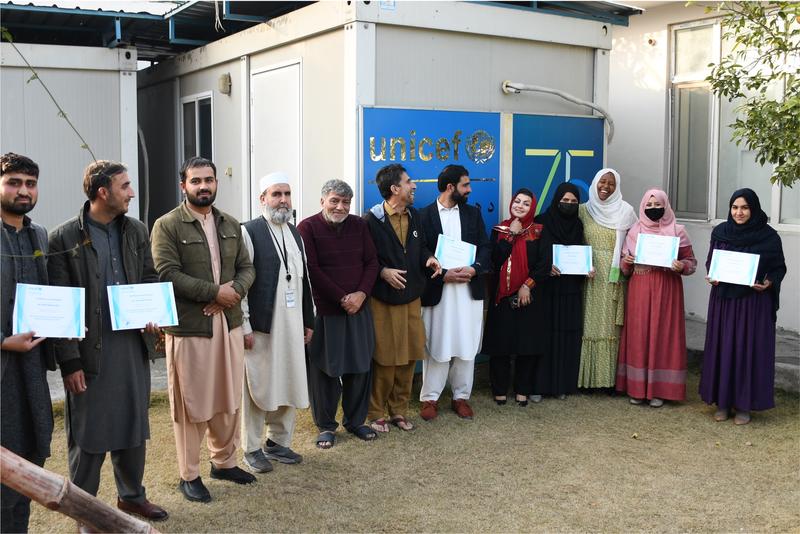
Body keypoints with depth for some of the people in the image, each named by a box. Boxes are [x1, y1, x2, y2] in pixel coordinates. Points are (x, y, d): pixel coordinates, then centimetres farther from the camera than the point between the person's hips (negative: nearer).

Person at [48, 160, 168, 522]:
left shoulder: (136, 231, 7)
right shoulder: (65, 238, -9)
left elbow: (150, 280, 17)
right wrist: (70, 361, -12)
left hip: (132, 343, 5)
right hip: (90, 350, -5)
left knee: (133, 426, 15)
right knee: (88, 433, 5)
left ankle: (132, 495, 33)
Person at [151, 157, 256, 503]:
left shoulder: (230, 224, 13)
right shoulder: (167, 226, -6)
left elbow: (247, 268, 10)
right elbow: (167, 274, -15)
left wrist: (233, 292, -11)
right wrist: (214, 292, -17)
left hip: (229, 323, 5)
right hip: (188, 327, -5)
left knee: (229, 398, 13)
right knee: (191, 403, 3)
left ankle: (224, 462, 30)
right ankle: (189, 475, 15)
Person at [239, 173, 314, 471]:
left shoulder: (295, 233, 14)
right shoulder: (249, 232, -7)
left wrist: (308, 320, 15)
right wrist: (244, 326, -14)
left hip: (292, 325, 6)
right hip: (260, 326, -6)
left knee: (290, 385, 11)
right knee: (257, 387, 3)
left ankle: (278, 442, 27)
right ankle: (252, 449, 17)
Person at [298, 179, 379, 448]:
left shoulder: (359, 225, 7)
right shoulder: (307, 228, -7)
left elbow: (371, 262, 7)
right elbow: (311, 270, -12)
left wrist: (361, 294, -9)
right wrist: (341, 298, -13)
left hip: (358, 309, 4)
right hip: (323, 310, -4)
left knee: (360, 366, 8)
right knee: (325, 369, 3)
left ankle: (355, 421, 25)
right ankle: (325, 426, 18)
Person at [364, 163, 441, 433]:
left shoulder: (414, 216, 9)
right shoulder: (372, 220, -12)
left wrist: (428, 258, -2)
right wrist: (383, 272, -23)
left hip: (411, 298, 6)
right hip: (383, 299, -6)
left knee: (408, 358, 10)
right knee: (384, 359, 0)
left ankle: (398, 410, 24)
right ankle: (375, 413, 15)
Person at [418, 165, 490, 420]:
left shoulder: (473, 213, 10)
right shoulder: (424, 215, -1)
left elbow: (485, 247, 6)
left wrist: (474, 269, -12)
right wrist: (443, 274, -15)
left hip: (469, 290, 3)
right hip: (437, 291, -3)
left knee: (466, 347, 6)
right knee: (436, 347, 2)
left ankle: (461, 396, 18)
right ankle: (430, 397, 13)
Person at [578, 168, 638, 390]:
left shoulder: (625, 211, 4)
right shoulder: (583, 210, 6)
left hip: (614, 277, 0)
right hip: (590, 276, 1)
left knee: (611, 325, 0)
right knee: (590, 323, 1)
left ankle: (611, 376, 7)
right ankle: (587, 377, 7)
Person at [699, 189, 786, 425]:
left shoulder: (768, 236, -5)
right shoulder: (720, 232, 3)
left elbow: (779, 267, 2)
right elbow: (710, 262, 14)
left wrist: (768, 283, -16)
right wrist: (711, 277, -5)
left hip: (754, 302, -3)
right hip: (723, 299, 3)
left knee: (749, 349, 1)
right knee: (722, 347, 5)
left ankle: (744, 405, 11)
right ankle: (723, 401, 16)